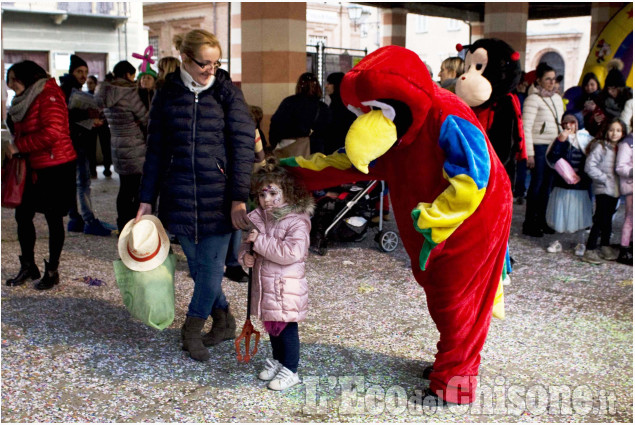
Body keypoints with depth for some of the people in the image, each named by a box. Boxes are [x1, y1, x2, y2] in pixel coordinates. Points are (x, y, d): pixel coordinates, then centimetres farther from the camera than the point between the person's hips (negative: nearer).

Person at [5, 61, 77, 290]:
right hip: (32, 168, 9)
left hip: (55, 169, -9)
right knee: (22, 215, 9)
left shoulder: (48, 96, -15)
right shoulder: (24, 101, 13)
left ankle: (52, 271, 14)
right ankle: (28, 266, 23)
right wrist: (14, 146, 2)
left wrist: (19, 147, -18)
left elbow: (51, 133, -26)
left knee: (53, 219, 2)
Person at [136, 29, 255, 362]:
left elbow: (243, 146, -5)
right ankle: (224, 321, 29)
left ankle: (192, 330, 20)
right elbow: (156, 151, 9)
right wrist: (146, 200, 7)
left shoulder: (227, 93, -1)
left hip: (218, 195, -2)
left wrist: (239, 198, -12)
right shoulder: (167, 96, 5)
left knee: (211, 265, 0)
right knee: (196, 266, 9)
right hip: (179, 196, 2)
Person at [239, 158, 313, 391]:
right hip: (264, 285, 7)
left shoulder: (297, 222, -16)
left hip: (286, 288, -7)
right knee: (271, 327, 20)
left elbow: (291, 253, -28)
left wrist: (261, 241, -25)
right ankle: (277, 360, 39)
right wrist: (245, 255, -7)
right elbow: (247, 242, 17)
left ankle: (290, 371, 15)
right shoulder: (258, 217, 6)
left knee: (287, 329, 2)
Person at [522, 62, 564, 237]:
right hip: (539, 146, -7)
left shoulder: (557, 98, 14)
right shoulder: (533, 99, -8)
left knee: (547, 184, 10)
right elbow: (526, 127, -12)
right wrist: (529, 153, -16)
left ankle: (541, 221, 19)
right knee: (536, 184, -4)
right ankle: (529, 224, 4)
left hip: (554, 147, 7)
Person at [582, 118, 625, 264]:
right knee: (600, 220, -8)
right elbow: (590, 167, -19)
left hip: (615, 190, 7)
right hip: (603, 190, -7)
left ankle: (606, 247, 27)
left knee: (608, 219, 16)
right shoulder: (600, 147, -12)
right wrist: (605, 179, -16)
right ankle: (589, 251, -4)